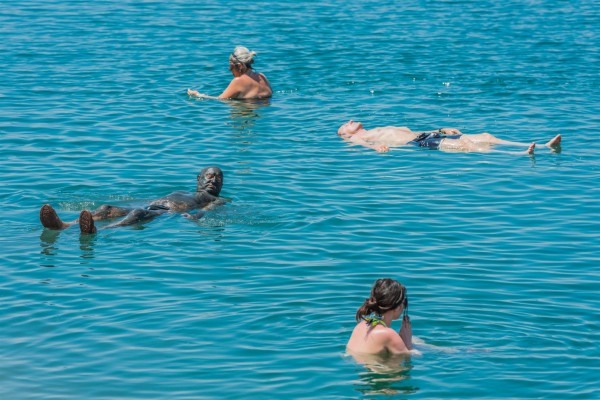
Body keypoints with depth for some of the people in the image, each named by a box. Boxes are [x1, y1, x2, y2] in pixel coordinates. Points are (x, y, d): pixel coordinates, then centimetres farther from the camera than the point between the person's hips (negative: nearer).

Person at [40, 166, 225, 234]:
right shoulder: (179, 193, 43)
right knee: (107, 209, -21)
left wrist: (196, 215, -23)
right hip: (149, 208, 6)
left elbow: (206, 210, -1)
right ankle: (65, 226, -48)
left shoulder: (216, 201, 24)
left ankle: (96, 232, -66)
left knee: (139, 212, -38)